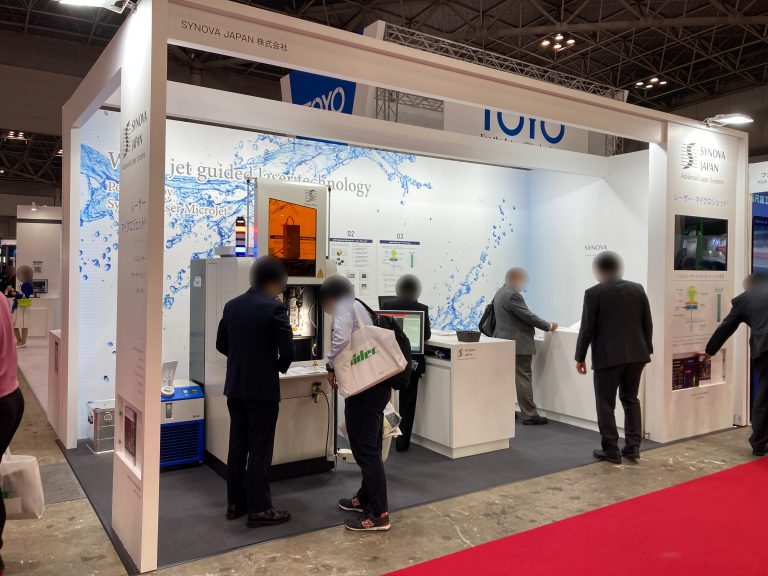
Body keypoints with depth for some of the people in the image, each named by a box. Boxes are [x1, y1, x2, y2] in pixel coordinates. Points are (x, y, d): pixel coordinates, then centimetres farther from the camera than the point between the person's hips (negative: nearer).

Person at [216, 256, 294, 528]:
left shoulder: (232, 305, 5)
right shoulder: (275, 308, -16)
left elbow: (221, 344, 12)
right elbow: (288, 351, -18)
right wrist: (278, 367, 2)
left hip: (235, 387, 7)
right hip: (263, 389, -7)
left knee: (237, 445, 14)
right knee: (260, 449, 2)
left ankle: (235, 503, 24)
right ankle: (258, 509, 10)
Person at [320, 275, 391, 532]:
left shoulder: (345, 307, -5)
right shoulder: (358, 307, 23)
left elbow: (341, 339, -24)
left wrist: (331, 367, -10)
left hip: (364, 387, -10)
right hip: (376, 384, 10)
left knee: (365, 450, -3)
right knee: (369, 447, 20)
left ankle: (379, 514, 3)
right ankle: (366, 497, 34)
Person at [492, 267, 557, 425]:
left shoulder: (501, 293, 15)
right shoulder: (512, 295, -18)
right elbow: (528, 316, -19)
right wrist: (549, 326, -8)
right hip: (518, 345, -10)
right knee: (524, 379, -5)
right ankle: (529, 415, -1)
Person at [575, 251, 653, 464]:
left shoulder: (594, 293, -7)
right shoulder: (637, 289, 7)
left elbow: (587, 328, -8)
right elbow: (648, 324, 9)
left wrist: (580, 357, 0)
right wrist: (647, 349, 19)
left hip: (608, 356, -5)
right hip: (636, 353, 5)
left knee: (606, 404, 5)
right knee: (630, 399, 18)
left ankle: (611, 451, 8)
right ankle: (633, 446, 17)